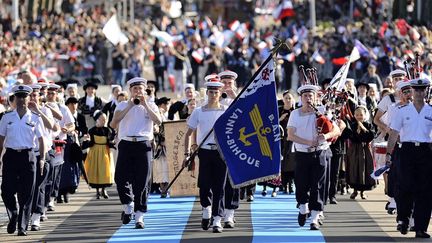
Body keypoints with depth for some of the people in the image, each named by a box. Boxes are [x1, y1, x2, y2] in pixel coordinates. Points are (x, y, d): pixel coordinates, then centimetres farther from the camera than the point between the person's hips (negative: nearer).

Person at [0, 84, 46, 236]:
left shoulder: (35, 118, 4)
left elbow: (41, 140, 6)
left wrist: (42, 159, -3)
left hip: (28, 156, -1)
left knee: (26, 194, -2)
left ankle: (22, 226, 3)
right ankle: (13, 217, 23)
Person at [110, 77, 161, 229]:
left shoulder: (150, 106, 12)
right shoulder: (122, 106, 11)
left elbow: (158, 121, -8)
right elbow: (113, 124, -5)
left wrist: (145, 105, -9)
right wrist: (129, 107, -7)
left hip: (144, 145, -1)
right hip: (126, 144, 1)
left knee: (141, 182, -3)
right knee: (120, 178, -7)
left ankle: (139, 216, 2)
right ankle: (128, 205, 17)